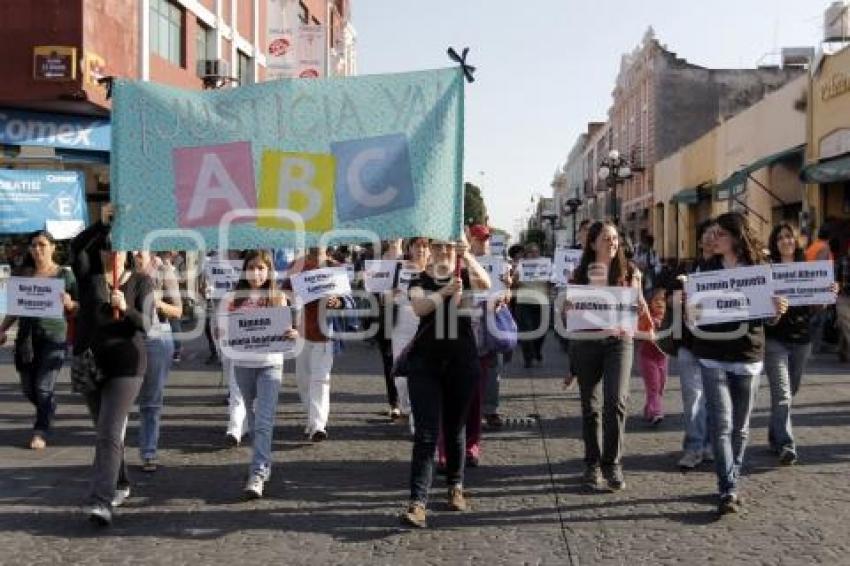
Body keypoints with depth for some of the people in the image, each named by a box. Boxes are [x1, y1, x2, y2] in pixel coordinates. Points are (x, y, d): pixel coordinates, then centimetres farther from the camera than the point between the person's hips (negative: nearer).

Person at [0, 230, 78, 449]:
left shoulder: (64, 275, 1)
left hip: (53, 335, -4)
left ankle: (40, 432, 6)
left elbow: (77, 309, 5)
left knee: (44, 387, -8)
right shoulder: (24, 274, 9)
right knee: (28, 389, 8)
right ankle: (49, 410, 38)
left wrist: (68, 303, -16)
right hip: (26, 336, 4)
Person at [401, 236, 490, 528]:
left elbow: (486, 284, -19)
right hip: (425, 361, -1)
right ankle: (417, 502, -12)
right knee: (426, 433, -8)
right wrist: (445, 292, -36)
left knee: (455, 428, 12)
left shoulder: (466, 276, 5)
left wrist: (468, 255, -34)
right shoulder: (420, 280, 4)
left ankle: (456, 486, 32)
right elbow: (419, 307, -18)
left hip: (462, 361, 1)